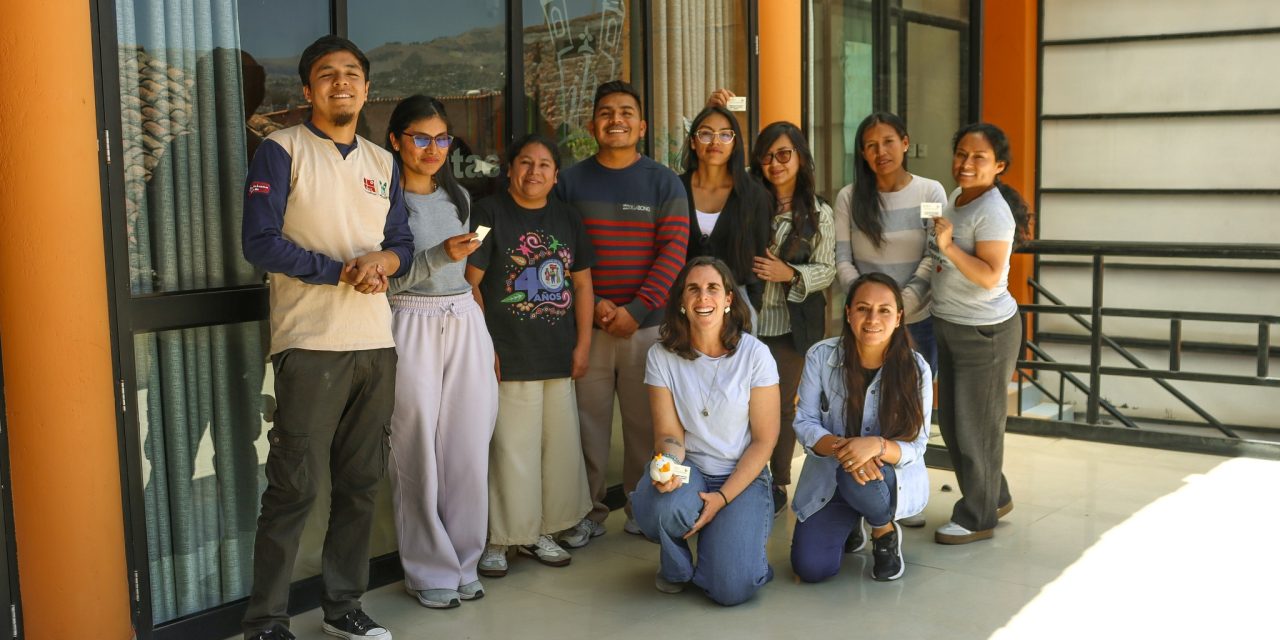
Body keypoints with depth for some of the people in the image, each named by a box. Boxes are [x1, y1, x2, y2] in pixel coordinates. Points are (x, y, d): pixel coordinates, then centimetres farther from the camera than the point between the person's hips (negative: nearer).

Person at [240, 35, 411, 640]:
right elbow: (260, 241, -9)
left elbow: (402, 243, 16)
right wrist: (342, 271, -12)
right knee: (295, 484, -5)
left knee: (361, 481, 10)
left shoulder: (382, 163, 16)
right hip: (311, 341, -5)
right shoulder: (281, 150, -1)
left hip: (375, 340, 6)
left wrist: (381, 260, -7)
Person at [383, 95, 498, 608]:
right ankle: (430, 572, 13)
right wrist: (440, 255, -22)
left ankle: (463, 563, 18)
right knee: (419, 451, 0)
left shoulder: (458, 196, 14)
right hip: (413, 327, -5)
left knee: (470, 449, 5)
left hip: (466, 323, 5)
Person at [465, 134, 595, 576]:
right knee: (510, 448, -4)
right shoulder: (489, 213, -3)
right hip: (508, 357, -5)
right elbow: (469, 283, -7)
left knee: (559, 445, 9)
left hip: (559, 357, 6)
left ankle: (541, 532, 23)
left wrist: (582, 344, 8)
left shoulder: (567, 219, 13)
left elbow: (582, 284, 15)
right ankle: (498, 539, 9)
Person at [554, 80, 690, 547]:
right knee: (589, 419, 3)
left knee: (645, 421, 6)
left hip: (647, 324, 0)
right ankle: (589, 510, 15)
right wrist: (592, 304, -8)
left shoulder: (664, 183, 5)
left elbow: (674, 250, -3)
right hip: (587, 325, 1)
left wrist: (637, 309, -11)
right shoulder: (570, 182, 7)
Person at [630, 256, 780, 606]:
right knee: (667, 507, -36)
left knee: (732, 589, -21)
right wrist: (667, 466, -30)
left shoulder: (755, 354, -9)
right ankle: (674, 565, 2)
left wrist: (723, 497, -16)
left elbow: (764, 440, -7)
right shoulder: (662, 356, -4)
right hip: (688, 469, 1)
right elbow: (669, 434, -6)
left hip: (742, 477, -1)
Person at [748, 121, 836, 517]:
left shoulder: (819, 214, 3)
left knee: (782, 405, 9)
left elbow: (826, 270, 1)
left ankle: (779, 486, 23)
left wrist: (789, 273, -18)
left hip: (791, 324, 0)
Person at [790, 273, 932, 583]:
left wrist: (877, 446, -36)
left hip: (895, 475, -2)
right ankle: (850, 525, 22)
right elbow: (804, 422, -10)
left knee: (861, 482, -38)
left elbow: (915, 445, -13)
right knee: (810, 567, -15)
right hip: (828, 476, 2)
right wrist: (840, 448, -31)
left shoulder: (915, 369, -13)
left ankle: (886, 532, 0)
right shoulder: (820, 356, -12)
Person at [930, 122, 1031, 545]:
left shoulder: (993, 211, -19)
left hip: (984, 332, -9)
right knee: (951, 422, 16)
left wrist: (948, 247, -33)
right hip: (950, 327, 9)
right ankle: (995, 497, 33)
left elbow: (990, 276, -26)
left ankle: (978, 517, 15)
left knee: (975, 425, 1)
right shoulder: (956, 199, 8)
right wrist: (942, 247, 0)